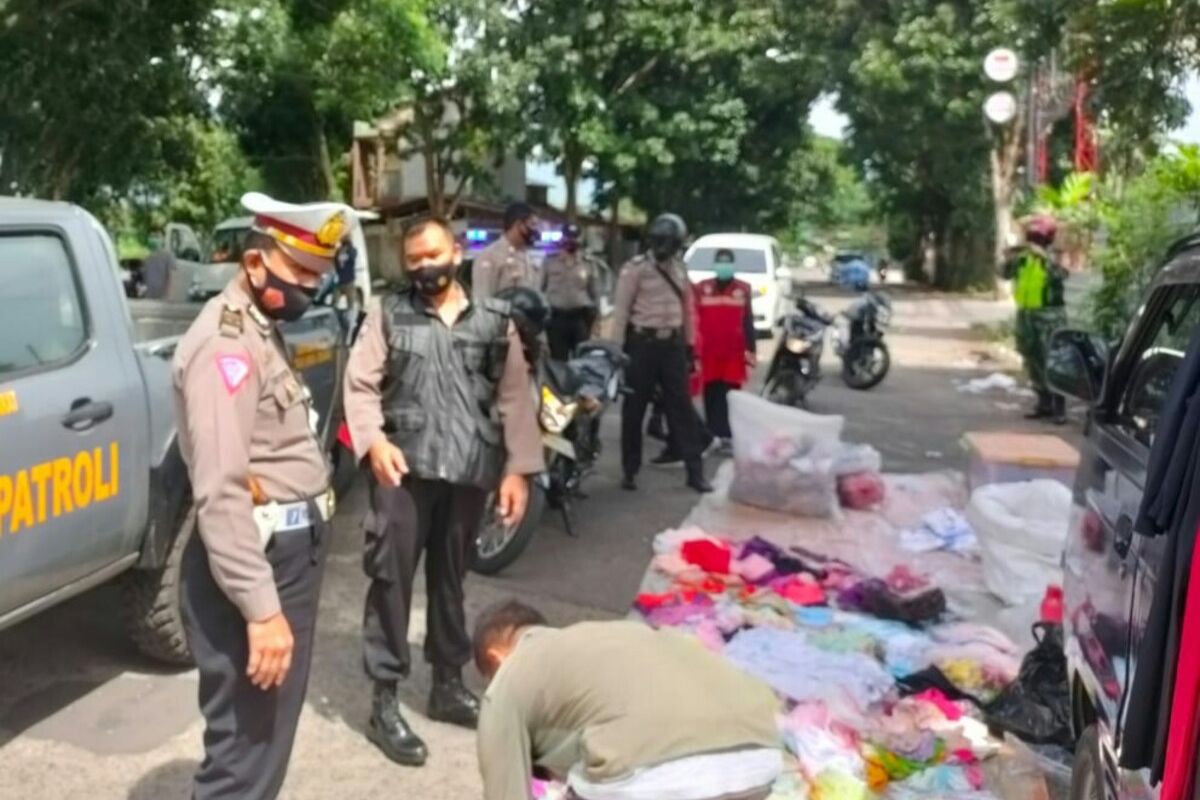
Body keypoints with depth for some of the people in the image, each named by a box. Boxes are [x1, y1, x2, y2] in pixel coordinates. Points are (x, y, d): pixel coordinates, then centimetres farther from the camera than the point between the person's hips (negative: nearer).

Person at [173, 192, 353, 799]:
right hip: (257, 562, -10)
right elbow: (220, 493, -25)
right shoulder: (224, 342, -18)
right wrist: (261, 608, -28)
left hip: (289, 551, 10)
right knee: (245, 748, -4)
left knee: (269, 735, 23)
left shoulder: (261, 331, 15)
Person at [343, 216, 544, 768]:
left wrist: (517, 469, 1)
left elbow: (514, 398, 7)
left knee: (450, 577, 15)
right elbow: (360, 384, -1)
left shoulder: (495, 319, 9)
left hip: (471, 470, 2)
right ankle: (384, 702, 9)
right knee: (392, 578, -1)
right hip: (405, 468, -2)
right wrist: (373, 441, -18)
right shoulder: (388, 314, 5)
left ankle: (448, 684, 30)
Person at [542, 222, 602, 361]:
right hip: (556, 317, 0)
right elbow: (540, 288, 9)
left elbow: (595, 293, 10)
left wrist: (594, 316, 5)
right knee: (558, 359, 4)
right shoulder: (550, 262, 6)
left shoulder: (589, 264, 7)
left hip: (581, 317, 0)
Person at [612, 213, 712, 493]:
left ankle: (695, 471, 7)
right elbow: (621, 311, -7)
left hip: (673, 343, 4)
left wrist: (690, 346, 13)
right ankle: (630, 470, 14)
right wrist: (617, 349, -12)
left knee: (681, 407, 4)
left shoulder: (680, 270, 12)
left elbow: (688, 309, 16)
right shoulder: (635, 268, -5)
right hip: (642, 343, -4)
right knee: (635, 409, 4)